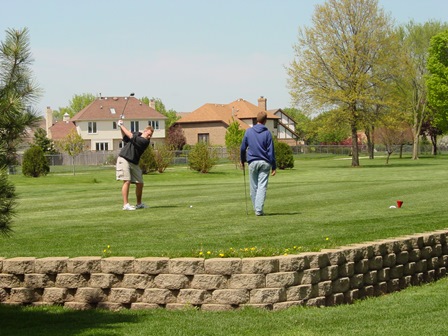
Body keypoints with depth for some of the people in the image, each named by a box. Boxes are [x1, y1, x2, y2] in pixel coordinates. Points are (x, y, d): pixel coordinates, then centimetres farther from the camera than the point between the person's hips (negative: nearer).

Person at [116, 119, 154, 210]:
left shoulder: (145, 141, -7)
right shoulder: (137, 134, 3)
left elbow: (132, 137, -15)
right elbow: (125, 139, 16)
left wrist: (122, 126, -8)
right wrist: (121, 128, 2)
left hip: (134, 163, 1)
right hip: (124, 159, -1)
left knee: (140, 183, 4)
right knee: (127, 181, -14)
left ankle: (139, 204, 24)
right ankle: (126, 204, -17)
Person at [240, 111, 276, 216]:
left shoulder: (249, 131, 2)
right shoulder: (267, 133, -5)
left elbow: (243, 148, 9)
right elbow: (271, 151, -6)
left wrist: (242, 160, 24)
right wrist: (274, 167, -2)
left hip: (252, 162, 2)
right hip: (265, 163, -2)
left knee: (254, 187, 11)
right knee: (262, 186, -3)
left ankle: (256, 208, 18)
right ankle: (259, 209, -10)